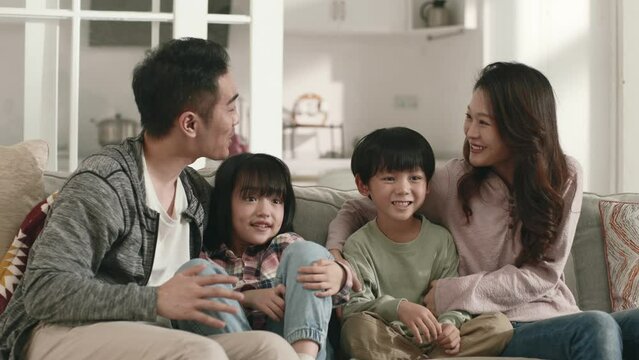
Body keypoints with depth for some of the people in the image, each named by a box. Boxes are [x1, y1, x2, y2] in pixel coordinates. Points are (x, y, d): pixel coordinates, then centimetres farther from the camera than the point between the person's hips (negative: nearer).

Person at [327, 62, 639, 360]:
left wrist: (454, 292, -11)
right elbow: (359, 210, 10)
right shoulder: (454, 180, -1)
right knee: (596, 327, -34)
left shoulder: (564, 178, 2)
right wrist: (334, 253, -12)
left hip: (559, 319, 3)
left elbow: (543, 274, -2)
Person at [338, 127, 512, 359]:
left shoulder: (441, 239, 6)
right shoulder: (359, 245, -3)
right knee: (359, 327, -35)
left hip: (434, 340, 3)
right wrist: (398, 308, -34)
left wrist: (449, 324, -20)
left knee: (500, 326, -17)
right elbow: (355, 306, -14)